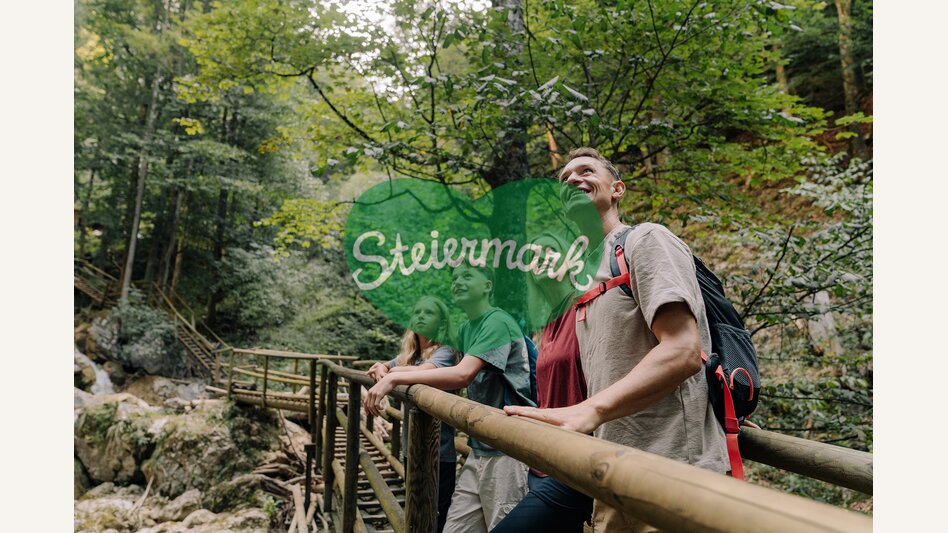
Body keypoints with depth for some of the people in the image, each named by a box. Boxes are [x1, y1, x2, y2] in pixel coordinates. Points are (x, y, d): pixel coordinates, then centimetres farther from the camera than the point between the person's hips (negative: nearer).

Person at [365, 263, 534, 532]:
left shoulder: (498, 322, -14)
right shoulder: (465, 329, 14)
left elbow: (462, 375, -26)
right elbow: (454, 380, 16)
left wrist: (395, 378, -24)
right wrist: (391, 371, 6)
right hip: (480, 449, 8)